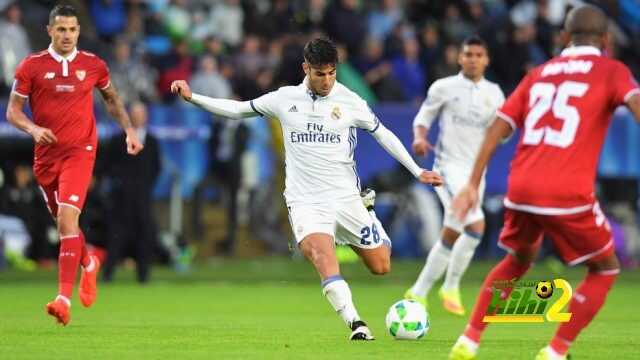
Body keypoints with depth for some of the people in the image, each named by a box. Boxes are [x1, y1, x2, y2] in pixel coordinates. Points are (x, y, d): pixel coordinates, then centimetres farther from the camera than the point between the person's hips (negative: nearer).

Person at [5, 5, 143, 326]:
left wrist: (129, 130, 11)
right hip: (46, 152, 2)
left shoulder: (93, 65, 2)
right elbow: (12, 110, 0)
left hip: (79, 151, -2)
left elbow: (111, 98, 20)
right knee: (63, 221, 15)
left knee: (67, 218, -19)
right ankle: (89, 265, 48)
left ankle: (64, 297, -23)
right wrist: (33, 129, -18)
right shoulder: (32, 66, -1)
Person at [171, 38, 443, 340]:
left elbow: (382, 134, 11)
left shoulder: (349, 101, 0)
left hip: (345, 197, 1)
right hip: (305, 201, -1)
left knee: (381, 267, 0)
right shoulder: (285, 99, 4)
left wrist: (417, 171, 8)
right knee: (322, 255, -29)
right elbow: (238, 110, 14)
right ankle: (356, 324, -38)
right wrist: (192, 97, 6)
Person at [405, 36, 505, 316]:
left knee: (450, 237, 8)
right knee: (476, 224, -24)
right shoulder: (444, 87, -1)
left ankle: (418, 293, 22)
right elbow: (423, 117, 6)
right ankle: (451, 287, -13)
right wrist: (420, 137, -14)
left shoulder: (494, 93, 10)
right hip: (450, 165, -5)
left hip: (476, 170, 5)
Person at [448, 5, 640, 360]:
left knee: (518, 259, 31)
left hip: (520, 190, 5)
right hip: (569, 196, -5)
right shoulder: (611, 71, 7)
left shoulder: (540, 73, 19)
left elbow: (498, 127, 14)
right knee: (604, 270, 17)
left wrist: (473, 184, 14)